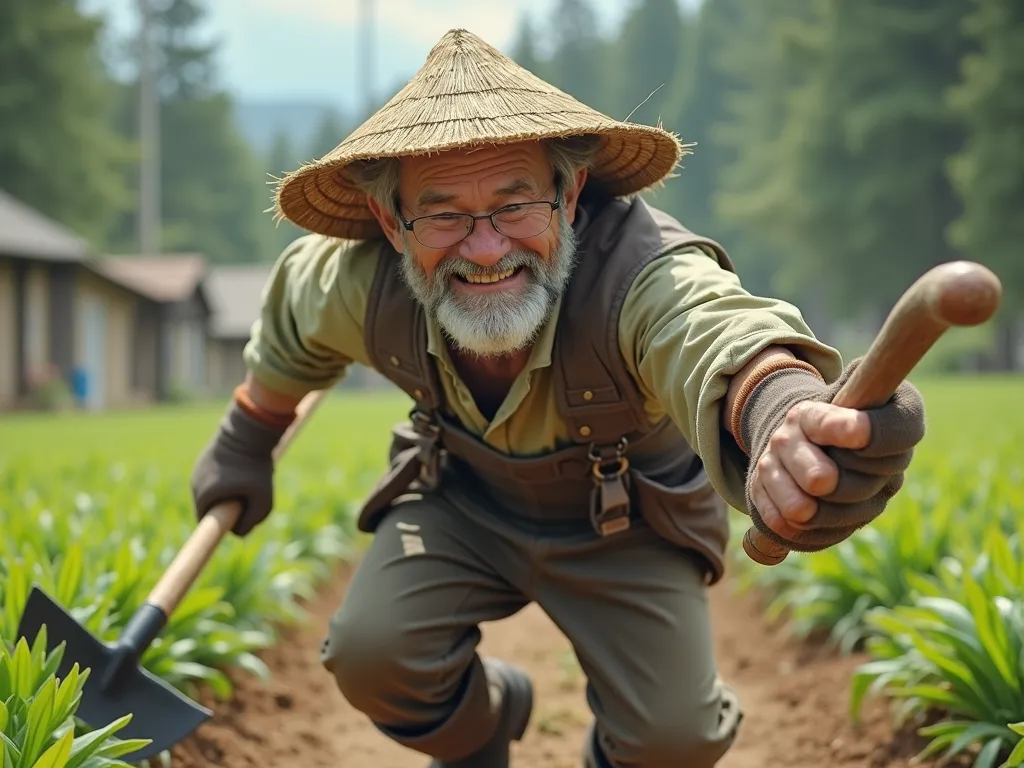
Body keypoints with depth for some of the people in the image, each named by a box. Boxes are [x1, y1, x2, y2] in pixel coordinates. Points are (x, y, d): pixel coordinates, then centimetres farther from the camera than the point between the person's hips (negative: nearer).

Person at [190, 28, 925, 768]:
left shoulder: (645, 273, -43)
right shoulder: (362, 287, -26)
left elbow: (728, 335, -69)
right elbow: (292, 325, 1)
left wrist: (784, 411, -93)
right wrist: (247, 439, 15)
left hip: (624, 525, -2)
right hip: (461, 499, 2)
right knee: (372, 657, -20)